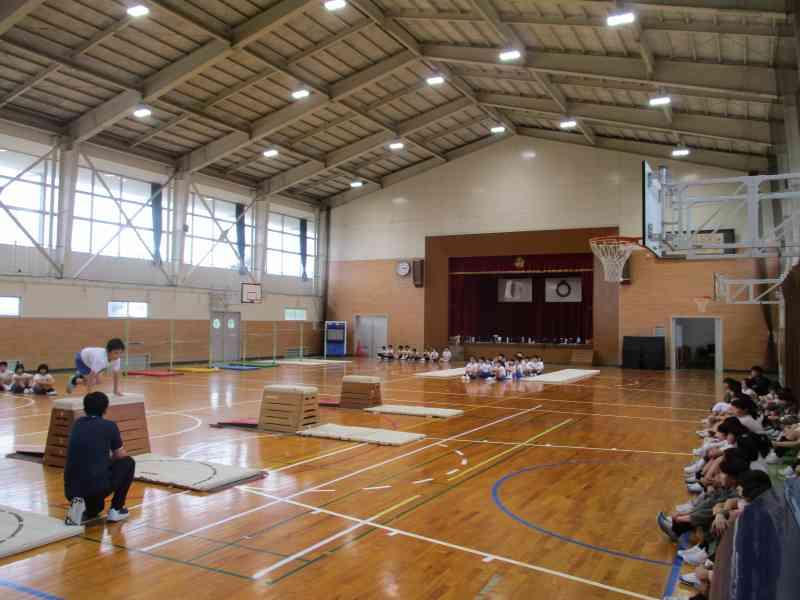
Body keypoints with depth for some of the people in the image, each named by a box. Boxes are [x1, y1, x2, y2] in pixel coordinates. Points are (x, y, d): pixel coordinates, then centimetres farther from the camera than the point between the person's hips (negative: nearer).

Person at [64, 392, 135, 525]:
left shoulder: (77, 424, 14)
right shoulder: (109, 426, 0)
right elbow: (121, 457, 12)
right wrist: (110, 459, 34)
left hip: (71, 490, 6)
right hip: (97, 487, -6)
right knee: (128, 463, 21)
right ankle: (116, 510, 15)